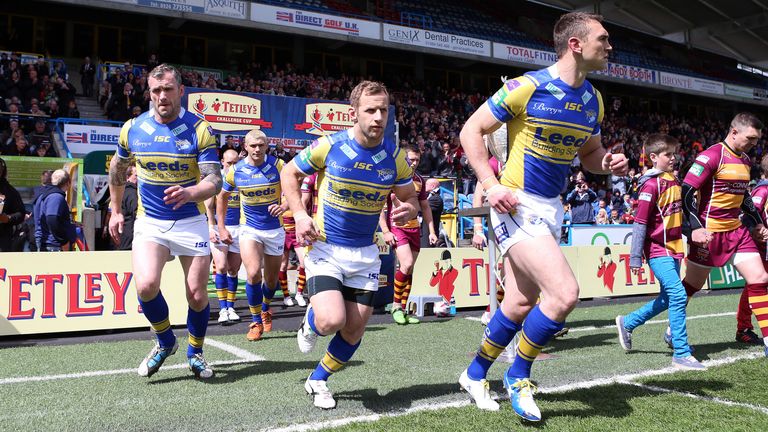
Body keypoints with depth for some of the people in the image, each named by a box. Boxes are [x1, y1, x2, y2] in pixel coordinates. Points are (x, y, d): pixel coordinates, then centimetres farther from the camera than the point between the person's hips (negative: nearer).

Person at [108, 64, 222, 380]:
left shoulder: (199, 129, -10)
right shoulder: (132, 128, -2)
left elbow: (215, 181, -16)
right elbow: (117, 170, 17)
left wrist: (190, 193, -37)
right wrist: (116, 211, 18)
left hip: (191, 222, -1)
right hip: (149, 221, 1)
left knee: (197, 294, 2)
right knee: (146, 285, -20)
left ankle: (195, 352, 29)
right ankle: (165, 341, 9)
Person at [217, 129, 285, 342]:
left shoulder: (278, 165, -10)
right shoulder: (235, 171, -5)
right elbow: (222, 197, 9)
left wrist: (283, 206, -26)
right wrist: (221, 228, 6)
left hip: (274, 229, 1)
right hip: (249, 229, -1)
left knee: (271, 279, 12)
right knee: (253, 273, -21)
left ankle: (265, 309, 44)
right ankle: (256, 321, -2)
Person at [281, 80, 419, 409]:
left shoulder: (395, 156, -6)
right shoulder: (329, 146, -13)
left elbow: (409, 199, 7)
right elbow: (289, 173, 2)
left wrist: (407, 211, -18)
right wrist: (300, 215, -12)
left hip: (365, 253, 3)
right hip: (325, 248, -3)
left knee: (354, 330, 6)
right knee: (331, 321, -21)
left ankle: (317, 381, 31)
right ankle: (310, 323, 17)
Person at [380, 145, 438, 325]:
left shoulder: (419, 180, 12)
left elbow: (425, 207, 19)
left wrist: (431, 231, 12)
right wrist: (385, 232, -14)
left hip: (414, 228, 6)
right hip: (396, 227, -6)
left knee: (410, 270, 5)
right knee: (407, 264, -20)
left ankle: (403, 310, 13)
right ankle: (396, 304, -3)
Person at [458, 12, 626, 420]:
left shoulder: (593, 100, 7)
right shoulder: (526, 87, -14)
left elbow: (589, 152, 20)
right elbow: (471, 130, -9)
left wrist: (608, 163, -3)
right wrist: (491, 185, -19)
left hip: (552, 208, 8)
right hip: (517, 205, -8)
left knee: (520, 303, 13)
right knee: (564, 292, -18)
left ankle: (475, 375, 34)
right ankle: (518, 375, 7)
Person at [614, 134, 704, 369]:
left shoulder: (674, 180, 11)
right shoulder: (651, 184, -14)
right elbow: (640, 222, -16)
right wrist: (635, 257, -16)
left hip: (673, 248, 9)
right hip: (657, 249, -9)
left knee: (667, 298, 13)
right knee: (678, 295, -14)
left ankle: (627, 323, 31)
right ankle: (681, 353, -7)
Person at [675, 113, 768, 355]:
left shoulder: (745, 161, 12)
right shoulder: (712, 156, -14)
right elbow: (687, 191, -18)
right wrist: (695, 227, -24)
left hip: (737, 230, 7)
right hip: (709, 232, -7)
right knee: (692, 285, 5)